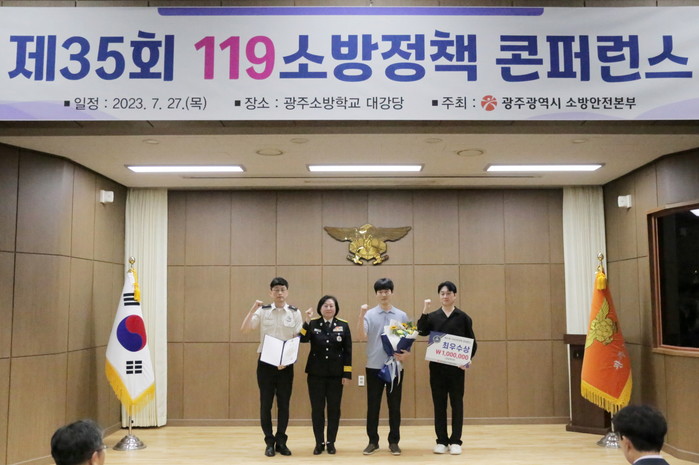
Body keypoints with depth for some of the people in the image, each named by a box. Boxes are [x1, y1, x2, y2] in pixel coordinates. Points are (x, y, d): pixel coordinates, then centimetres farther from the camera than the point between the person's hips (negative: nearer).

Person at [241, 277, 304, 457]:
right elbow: (244, 329, -7)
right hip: (265, 362, 0)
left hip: (285, 364, 0)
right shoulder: (263, 311, 0)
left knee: (284, 403, 6)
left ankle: (281, 441, 19)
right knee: (266, 403, 4)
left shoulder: (295, 313, 0)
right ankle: (269, 442, 15)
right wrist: (252, 310, -19)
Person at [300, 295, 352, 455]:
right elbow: (303, 339, -18)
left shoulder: (343, 325, 1)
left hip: (336, 374, 0)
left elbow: (348, 351, 0)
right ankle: (319, 443, 16)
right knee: (317, 409, 5)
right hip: (316, 373, 0)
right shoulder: (312, 324, 0)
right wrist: (307, 321, -27)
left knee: (334, 409, 6)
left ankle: (331, 442, 19)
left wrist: (347, 374, -4)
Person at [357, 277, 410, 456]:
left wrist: (406, 354, -12)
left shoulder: (402, 316, 5)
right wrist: (361, 315, -25)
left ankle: (393, 441, 17)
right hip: (374, 366, -1)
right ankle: (373, 441, 16)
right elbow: (362, 336, -14)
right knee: (373, 406, 5)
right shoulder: (369, 314, 0)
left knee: (394, 406, 7)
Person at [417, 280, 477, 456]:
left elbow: (472, 342, 3)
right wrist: (424, 311, -22)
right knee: (439, 403, 6)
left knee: (456, 403, 4)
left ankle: (455, 441, 12)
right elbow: (422, 331, -13)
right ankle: (441, 441, 15)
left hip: (456, 367, -1)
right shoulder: (433, 316, 4)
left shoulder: (463, 317, 2)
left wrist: (469, 359, -12)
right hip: (437, 366, 1)